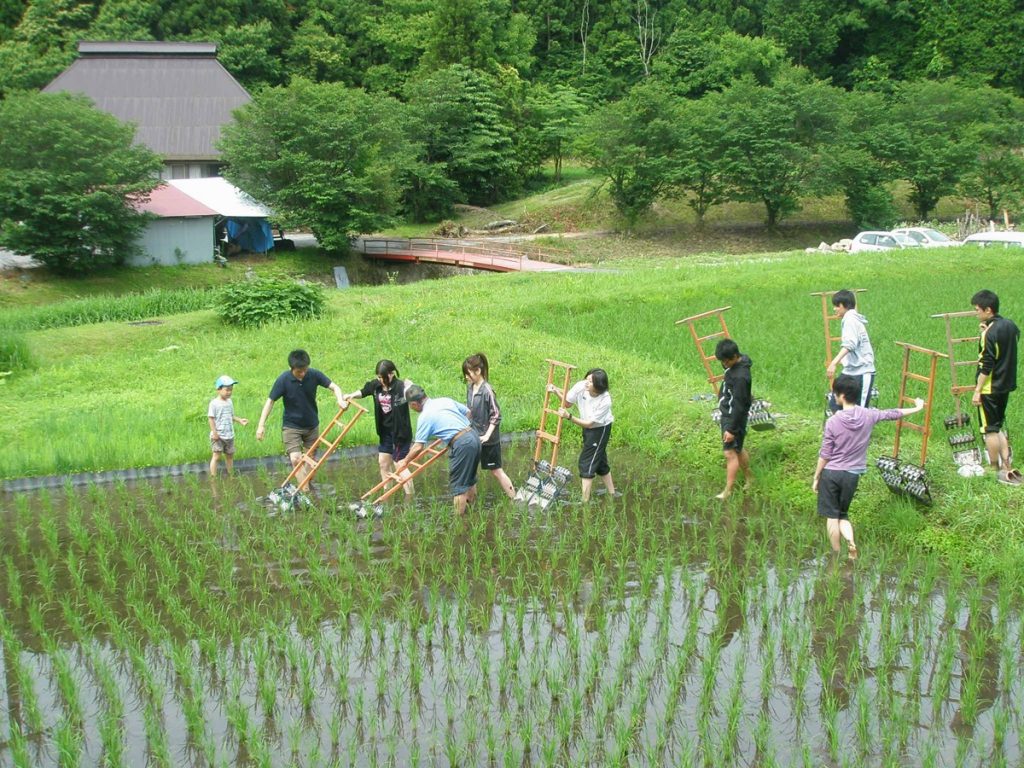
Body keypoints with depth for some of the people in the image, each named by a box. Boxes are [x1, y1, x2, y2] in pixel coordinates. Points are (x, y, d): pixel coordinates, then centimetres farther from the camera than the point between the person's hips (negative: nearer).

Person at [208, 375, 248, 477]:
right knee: (216, 456, -8)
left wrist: (240, 420, 2)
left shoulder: (229, 402, 9)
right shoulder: (214, 403, -11)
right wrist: (214, 432, -18)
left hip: (229, 435, 7)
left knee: (230, 456, 15)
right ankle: (213, 477, -6)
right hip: (218, 436, -7)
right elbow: (211, 418, -13)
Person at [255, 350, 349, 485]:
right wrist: (261, 425, -17)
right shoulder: (283, 380, -20)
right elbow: (270, 401, -13)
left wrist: (340, 400, -34)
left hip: (312, 425, 3)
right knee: (295, 459, -16)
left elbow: (335, 387, -12)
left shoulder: (314, 375, -15)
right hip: (291, 426, -3)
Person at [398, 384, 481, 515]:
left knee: (457, 485, 1)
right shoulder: (445, 400, 12)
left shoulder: (424, 417, -6)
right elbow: (467, 412, 20)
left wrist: (405, 462, 9)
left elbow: (418, 447, -5)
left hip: (461, 444, -8)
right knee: (470, 479, 23)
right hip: (473, 436, 8)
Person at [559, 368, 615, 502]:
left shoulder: (605, 401, -34)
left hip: (600, 429, -6)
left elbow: (589, 423, -29)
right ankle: (612, 495, 35)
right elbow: (567, 402, -6)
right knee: (600, 461, 19)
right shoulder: (581, 387, -23)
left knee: (587, 462, -8)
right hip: (588, 429, 6)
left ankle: (585, 501, -3)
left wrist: (569, 416, -39)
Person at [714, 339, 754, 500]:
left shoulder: (740, 376, -28)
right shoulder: (735, 365, 1)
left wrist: (731, 429, -23)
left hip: (734, 418, -10)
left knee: (730, 453, -6)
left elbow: (739, 405, -26)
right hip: (727, 414, 10)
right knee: (738, 449, 22)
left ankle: (728, 491, -2)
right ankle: (748, 477, 38)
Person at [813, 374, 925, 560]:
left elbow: (824, 455, -10)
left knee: (832, 516, 6)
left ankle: (837, 556, 9)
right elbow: (893, 414, 11)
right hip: (851, 475, 4)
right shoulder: (868, 416, -5)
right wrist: (916, 408, 28)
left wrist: (816, 478, 1)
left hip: (831, 473, -3)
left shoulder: (833, 421, -14)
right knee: (843, 514, 18)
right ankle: (851, 541, -7)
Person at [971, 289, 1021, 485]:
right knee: (999, 426, 17)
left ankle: (998, 471, 9)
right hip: (1007, 385, 8)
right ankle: (1007, 467, 14)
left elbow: (986, 366, -21)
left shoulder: (990, 333, -20)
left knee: (990, 430, 3)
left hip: (990, 388, -8)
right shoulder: (1011, 326, 4)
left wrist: (977, 390, -15)